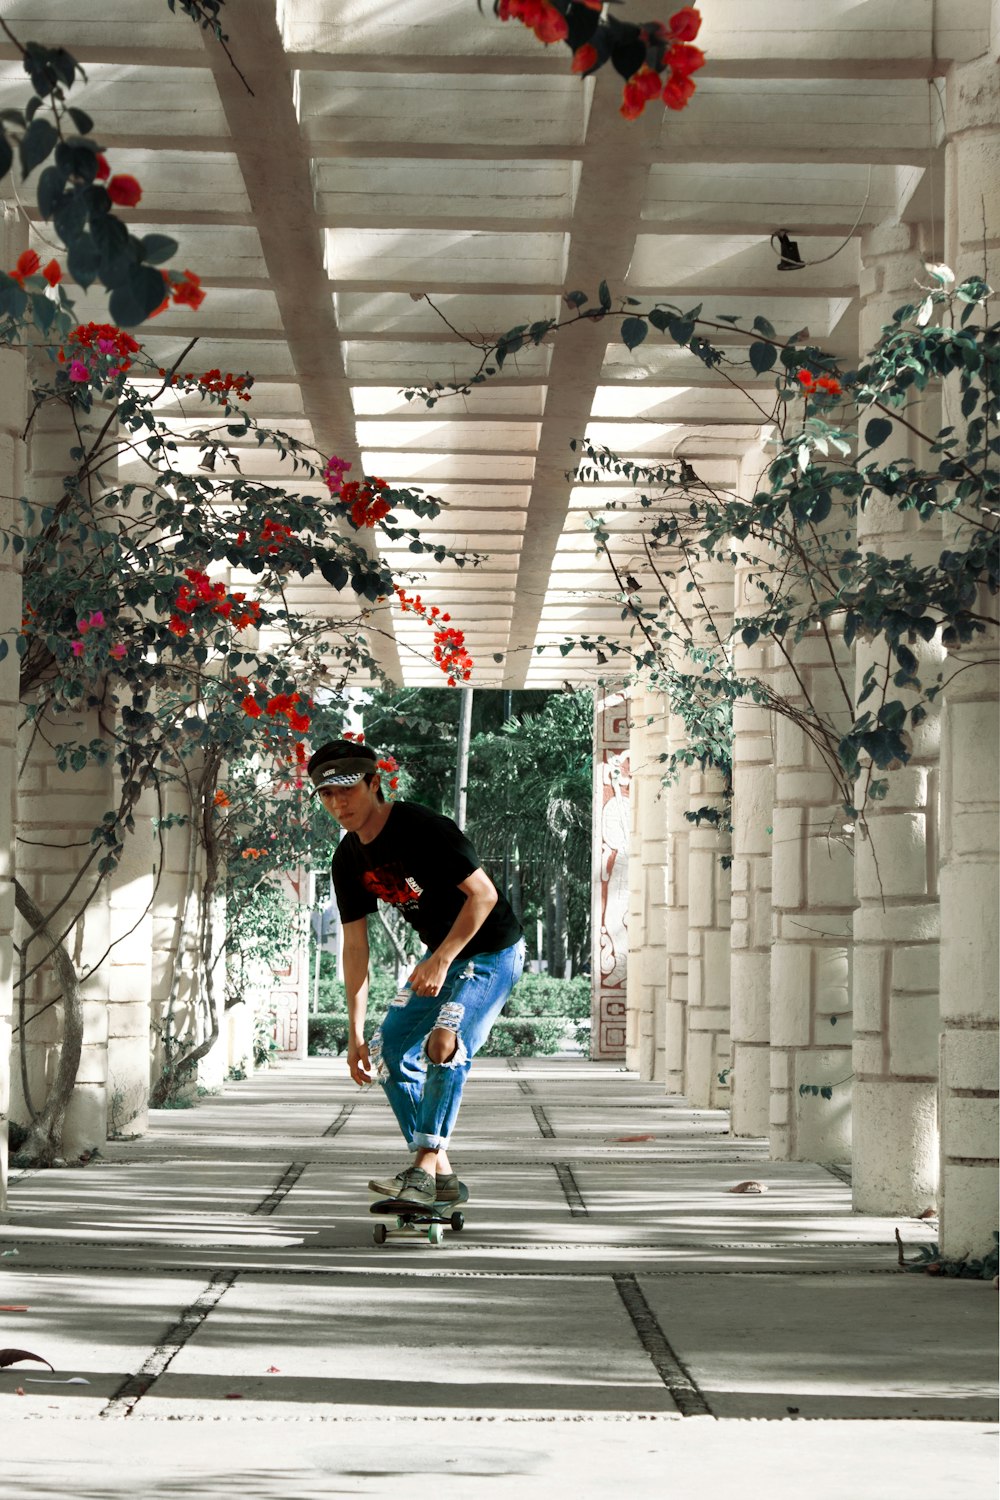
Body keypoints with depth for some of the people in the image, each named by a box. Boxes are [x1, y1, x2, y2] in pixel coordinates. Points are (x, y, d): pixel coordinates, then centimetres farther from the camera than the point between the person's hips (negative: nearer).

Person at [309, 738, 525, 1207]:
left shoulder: (423, 829, -25)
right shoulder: (348, 860, -1)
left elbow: (483, 894, -25)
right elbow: (355, 946, 4)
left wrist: (441, 960, -29)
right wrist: (355, 1033, 2)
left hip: (491, 951, -9)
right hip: (440, 955, 9)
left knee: (444, 1043, -27)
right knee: (389, 1052, 2)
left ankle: (425, 1168, -23)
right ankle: (441, 1175, 8)